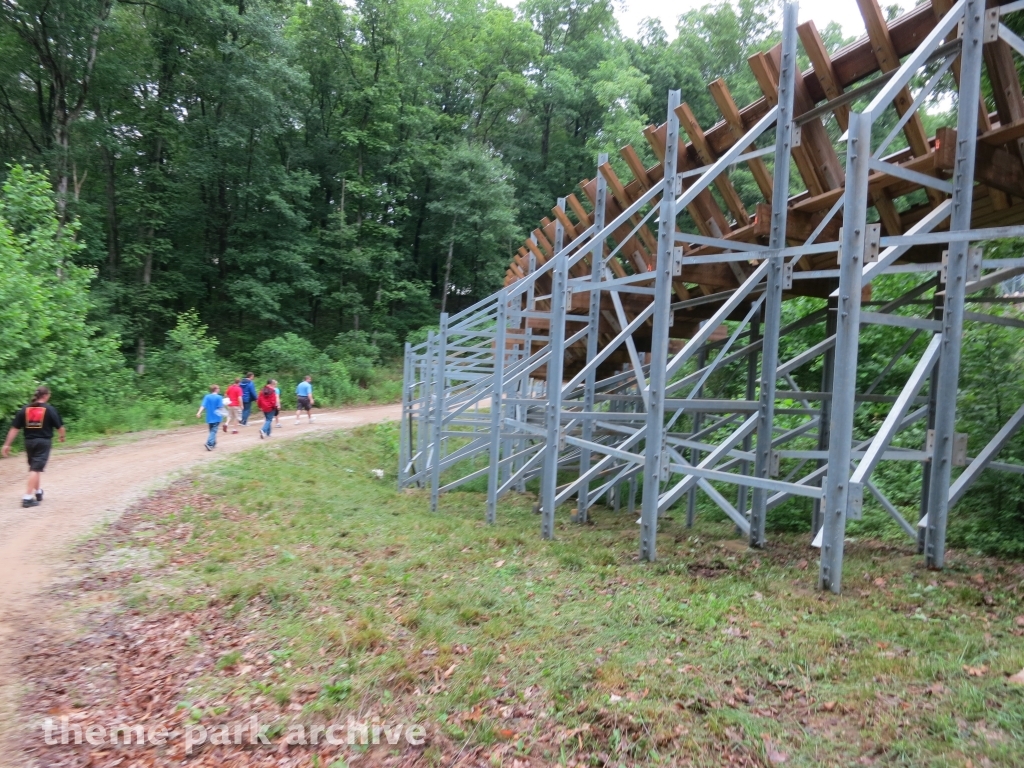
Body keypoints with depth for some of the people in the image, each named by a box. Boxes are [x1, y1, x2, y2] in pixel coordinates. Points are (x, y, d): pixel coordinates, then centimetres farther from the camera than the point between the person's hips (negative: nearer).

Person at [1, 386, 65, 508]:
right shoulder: (50, 409, -5)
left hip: (29, 442, 4)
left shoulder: (25, 409, 4)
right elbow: (59, 426, 0)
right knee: (36, 468, -5)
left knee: (34, 467, 20)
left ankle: (38, 492, 33)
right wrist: (62, 436, 21)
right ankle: (27, 498, -11)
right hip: (44, 442, -4)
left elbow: (14, 428, 0)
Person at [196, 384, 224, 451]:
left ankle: (213, 443, 30)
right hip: (216, 417, -5)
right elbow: (220, 407, -12)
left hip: (209, 418, 5)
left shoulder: (207, 397, 2)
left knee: (212, 431, 19)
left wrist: (199, 413, -14)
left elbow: (203, 406, -8)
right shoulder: (219, 397, -9)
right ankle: (209, 443, -24)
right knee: (214, 431, -6)